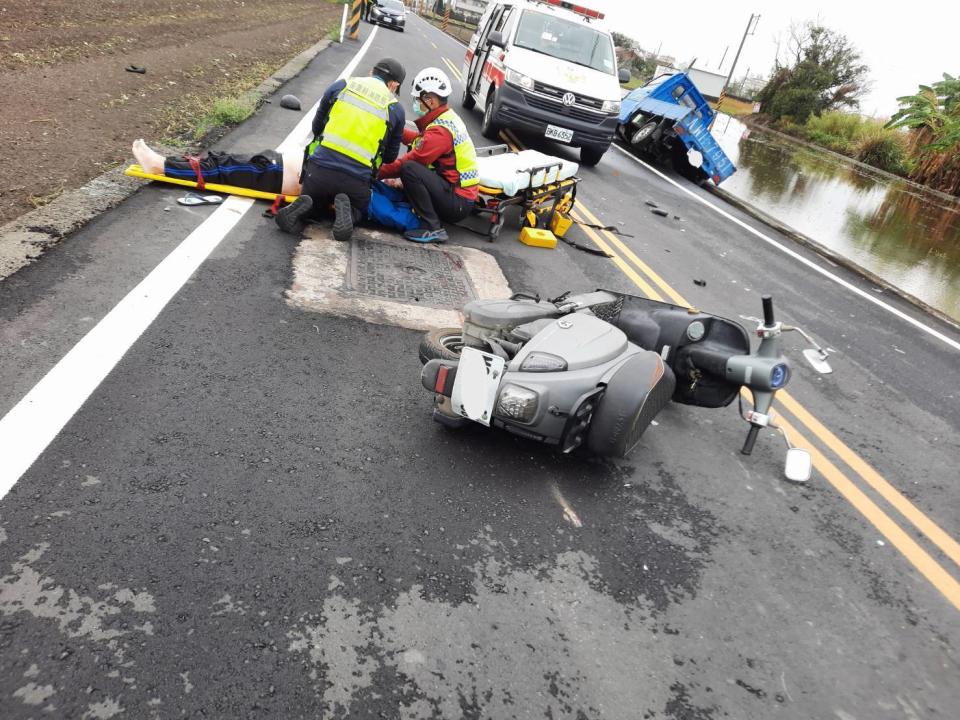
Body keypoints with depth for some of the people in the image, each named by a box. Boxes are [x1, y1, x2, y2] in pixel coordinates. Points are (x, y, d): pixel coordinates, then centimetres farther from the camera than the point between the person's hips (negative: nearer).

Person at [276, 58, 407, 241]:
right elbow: (390, 157, 16)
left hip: (319, 169, 2)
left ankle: (300, 210, -4)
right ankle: (346, 211, -6)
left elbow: (317, 126, 20)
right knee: (359, 210, 29)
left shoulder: (340, 86, 11)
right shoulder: (396, 109, 8)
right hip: (356, 181, -1)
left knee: (315, 203, 31)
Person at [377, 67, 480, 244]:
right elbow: (421, 140, 18)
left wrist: (378, 172, -9)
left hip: (457, 203, -10)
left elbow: (408, 162, -18)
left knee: (409, 169, -23)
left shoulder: (440, 130, -19)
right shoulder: (448, 117, 9)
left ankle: (433, 229, -17)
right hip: (464, 196, 10)